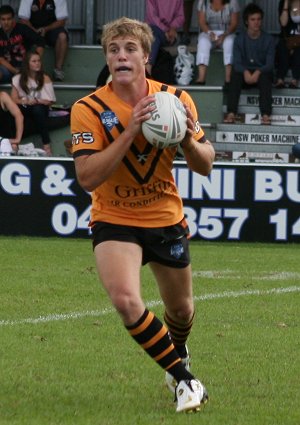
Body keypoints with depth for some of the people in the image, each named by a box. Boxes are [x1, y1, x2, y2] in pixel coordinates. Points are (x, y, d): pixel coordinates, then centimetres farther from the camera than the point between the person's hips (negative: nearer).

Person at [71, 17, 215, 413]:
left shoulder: (175, 99, -8)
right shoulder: (89, 109, -16)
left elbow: (205, 165, -3)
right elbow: (87, 177, -25)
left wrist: (189, 140, -25)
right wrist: (130, 131, -32)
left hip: (167, 220, 3)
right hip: (115, 221, -3)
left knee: (181, 309, 16)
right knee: (126, 299, -27)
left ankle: (178, 352, 53)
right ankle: (183, 378, -10)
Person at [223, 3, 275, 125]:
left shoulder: (268, 39, -2)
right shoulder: (239, 39, 1)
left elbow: (270, 64, -10)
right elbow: (237, 62, -8)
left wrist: (258, 72, -30)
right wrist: (245, 72, -30)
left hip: (261, 72, -1)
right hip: (245, 72, 1)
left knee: (265, 77, -36)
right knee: (235, 75, -32)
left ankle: (266, 115, -47)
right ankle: (231, 113, -42)